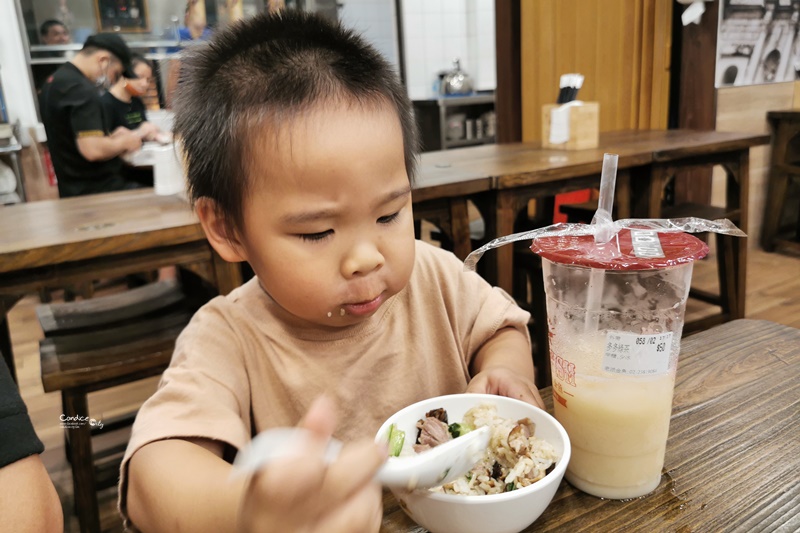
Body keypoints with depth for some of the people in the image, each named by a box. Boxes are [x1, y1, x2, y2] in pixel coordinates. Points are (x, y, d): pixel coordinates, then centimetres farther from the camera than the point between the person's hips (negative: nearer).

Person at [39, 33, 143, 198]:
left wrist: (110, 137, 12)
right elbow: (93, 150, -27)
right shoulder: (82, 90, -19)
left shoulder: (54, 82, 13)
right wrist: (124, 141, -9)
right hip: (98, 191, -10)